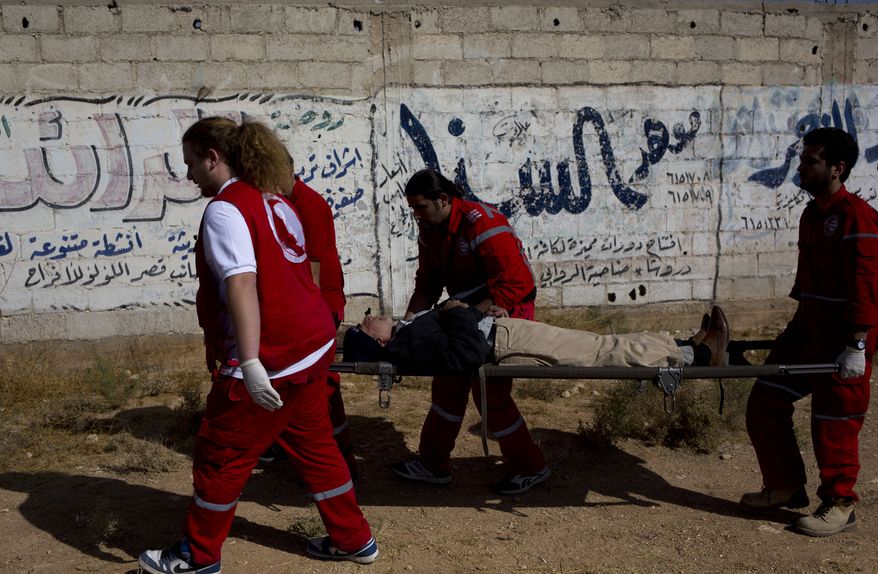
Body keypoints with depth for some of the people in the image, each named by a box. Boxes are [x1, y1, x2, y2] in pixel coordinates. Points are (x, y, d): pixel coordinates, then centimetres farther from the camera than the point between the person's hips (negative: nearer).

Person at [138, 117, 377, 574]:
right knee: (314, 445, 20)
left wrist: (250, 363, -33)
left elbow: (241, 284, -26)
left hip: (272, 357, -9)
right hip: (313, 345, 9)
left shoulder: (225, 209, -13)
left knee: (220, 456, 7)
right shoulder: (274, 200, 14)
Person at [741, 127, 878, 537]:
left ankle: (839, 505, 20)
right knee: (764, 403, 9)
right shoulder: (812, 214, 12)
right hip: (807, 326, 9)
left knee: (833, 421, 2)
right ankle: (785, 487, 25)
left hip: (841, 336, -9)